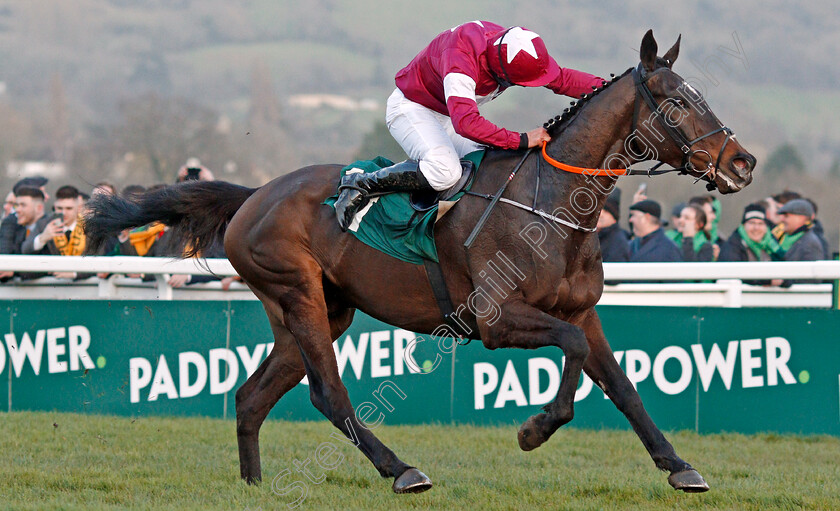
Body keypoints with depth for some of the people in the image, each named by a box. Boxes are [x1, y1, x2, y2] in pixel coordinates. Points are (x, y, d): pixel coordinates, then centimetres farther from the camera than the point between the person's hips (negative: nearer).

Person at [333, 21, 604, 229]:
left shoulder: (525, 52, -17)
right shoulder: (461, 58, -40)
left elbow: (562, 79, -2)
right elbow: (466, 123, -50)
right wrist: (522, 140, -51)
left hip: (447, 115, 8)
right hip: (411, 108, -8)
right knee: (445, 171, -32)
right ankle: (359, 185, -20)